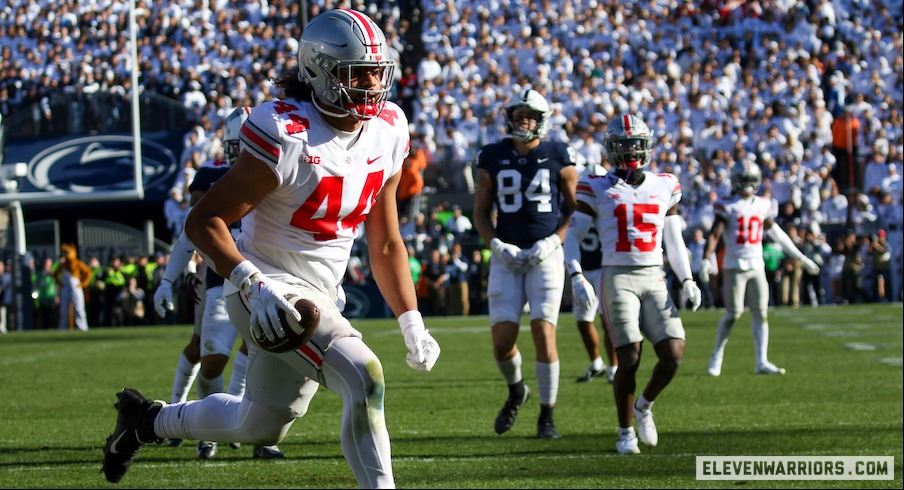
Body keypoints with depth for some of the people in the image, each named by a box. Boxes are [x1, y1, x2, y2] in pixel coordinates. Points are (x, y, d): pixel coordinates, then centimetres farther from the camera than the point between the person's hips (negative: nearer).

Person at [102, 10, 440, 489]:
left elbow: (385, 244, 11)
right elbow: (204, 220, -20)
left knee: (262, 426, 21)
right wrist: (252, 285, -33)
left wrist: (411, 322, 5)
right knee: (363, 379, -26)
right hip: (270, 290, -8)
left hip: (319, 295, 8)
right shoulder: (286, 136, -22)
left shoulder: (386, 131, 0)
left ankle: (148, 418, 43)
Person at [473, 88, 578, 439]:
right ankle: (516, 391, 28)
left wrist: (553, 241, -9)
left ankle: (546, 417, 2)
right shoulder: (493, 158, 4)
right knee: (502, 339, -6)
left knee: (544, 334, -12)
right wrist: (497, 245, -7)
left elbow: (576, 209, 5)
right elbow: (481, 213, 9)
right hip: (507, 256, 2)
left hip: (545, 254, -2)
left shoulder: (557, 156, 0)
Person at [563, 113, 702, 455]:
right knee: (629, 359, -10)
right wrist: (577, 277, -13)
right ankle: (625, 432, 8)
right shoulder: (596, 189, 1)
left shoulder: (665, 187, 13)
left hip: (654, 280, 4)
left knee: (674, 355, -8)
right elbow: (572, 236, 1)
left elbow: (674, 241, 18)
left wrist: (686, 280, 7)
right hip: (618, 278, -4)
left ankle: (644, 406, 20)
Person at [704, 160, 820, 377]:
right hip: (734, 266, -4)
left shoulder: (762, 205, 9)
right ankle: (717, 355, 15)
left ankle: (762, 362, -1)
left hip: (756, 266, 4)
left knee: (761, 313, -1)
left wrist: (800, 257, 23)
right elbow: (714, 235, -11)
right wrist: (705, 260, -24)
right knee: (733, 313, -4)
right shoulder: (728, 205, -5)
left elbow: (775, 233, 19)